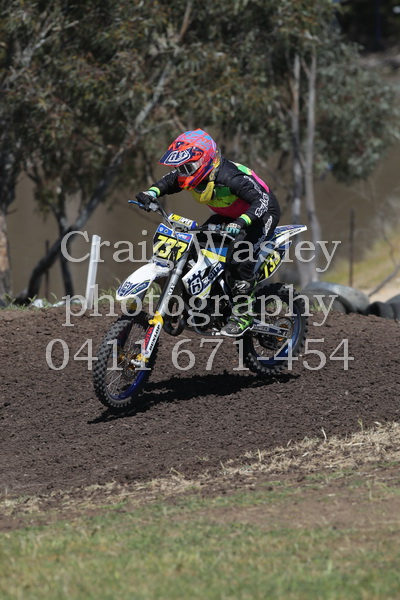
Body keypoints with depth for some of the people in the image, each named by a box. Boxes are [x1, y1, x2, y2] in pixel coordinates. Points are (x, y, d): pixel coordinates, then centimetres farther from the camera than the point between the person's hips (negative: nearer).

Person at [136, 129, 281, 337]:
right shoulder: (191, 172, -11)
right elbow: (167, 182, 5)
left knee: (239, 255, -29)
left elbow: (262, 199, -40)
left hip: (263, 213, -9)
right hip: (229, 216, 9)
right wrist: (151, 193, -17)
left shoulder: (229, 177, -35)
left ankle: (243, 314, -20)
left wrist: (241, 222, -56)